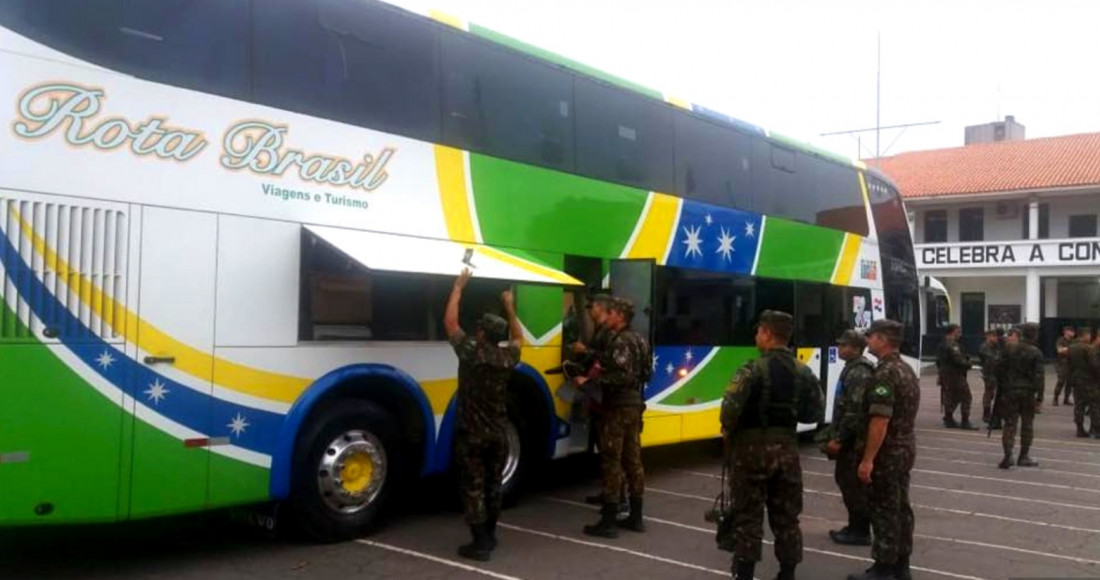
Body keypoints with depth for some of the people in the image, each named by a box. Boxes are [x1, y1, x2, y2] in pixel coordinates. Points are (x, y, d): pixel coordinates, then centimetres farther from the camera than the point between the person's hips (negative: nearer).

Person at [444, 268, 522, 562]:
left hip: (472, 434, -5)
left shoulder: (471, 353, -16)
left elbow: (450, 322, -10)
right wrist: (509, 306, 24)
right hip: (497, 434, 5)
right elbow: (517, 337, 21)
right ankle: (489, 536, 28)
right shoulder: (507, 357, -2)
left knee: (473, 488, 1)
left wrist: (459, 286, -3)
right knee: (492, 486, 17)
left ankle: (480, 543, 0)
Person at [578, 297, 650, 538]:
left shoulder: (620, 341, -16)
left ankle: (608, 522, -2)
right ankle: (636, 517, 19)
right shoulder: (637, 339, 14)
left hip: (618, 407, -10)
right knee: (633, 459, 12)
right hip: (634, 404, 10)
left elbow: (622, 376, -25)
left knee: (612, 461, -6)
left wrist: (590, 381, -24)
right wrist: (602, 367, 15)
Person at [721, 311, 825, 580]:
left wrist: (728, 430, -6)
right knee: (786, 516, 14)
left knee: (748, 516, 3)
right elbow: (815, 413, 8)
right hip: (787, 448, 5)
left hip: (752, 447, -5)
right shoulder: (804, 373, 4)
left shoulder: (753, 369, -15)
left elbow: (731, 407, -24)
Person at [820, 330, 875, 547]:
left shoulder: (859, 372, -18)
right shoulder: (853, 369, 15)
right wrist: (834, 433, 22)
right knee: (845, 479, 16)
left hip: (853, 440, -10)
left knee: (853, 484, -3)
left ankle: (860, 531, 6)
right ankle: (855, 526, 25)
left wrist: (839, 438, -22)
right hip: (849, 438, 10)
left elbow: (855, 410, -24)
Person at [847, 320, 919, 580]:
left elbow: (880, 421, -25)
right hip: (906, 447, 10)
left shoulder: (885, 373, -21)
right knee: (901, 507, 14)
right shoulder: (907, 370, 12)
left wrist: (867, 459, -22)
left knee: (884, 510, -2)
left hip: (887, 452, -10)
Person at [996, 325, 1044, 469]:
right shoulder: (1036, 353, -7)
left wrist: (1001, 388, 11)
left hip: (1010, 391, 1)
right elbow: (1039, 376, -9)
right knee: (1027, 424, 12)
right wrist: (1039, 396, -6)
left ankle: (1008, 455, -11)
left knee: (1010, 423, 2)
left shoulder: (1009, 349, -1)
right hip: (1028, 392, -1)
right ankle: (1023, 456, 17)